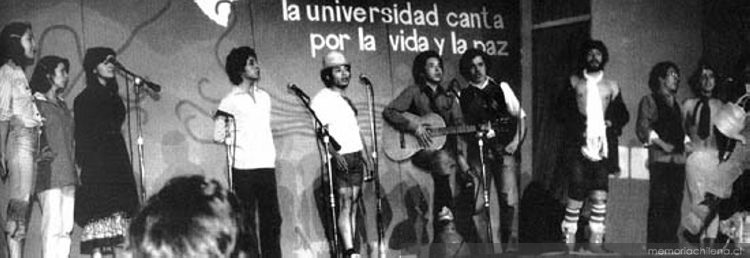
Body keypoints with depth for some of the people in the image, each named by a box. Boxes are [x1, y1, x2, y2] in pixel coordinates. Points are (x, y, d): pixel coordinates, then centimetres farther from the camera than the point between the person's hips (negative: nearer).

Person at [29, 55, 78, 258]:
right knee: (52, 228, -12)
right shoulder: (36, 103, 0)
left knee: (66, 229, 2)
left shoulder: (63, 106, 23)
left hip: (68, 174, 7)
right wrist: (41, 155, -18)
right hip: (49, 173, -7)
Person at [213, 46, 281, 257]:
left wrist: (271, 155, 14)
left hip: (267, 166, 5)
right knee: (246, 223, -1)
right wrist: (238, 141, 6)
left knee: (272, 220, 6)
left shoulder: (264, 97, 14)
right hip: (244, 168, -5)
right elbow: (218, 136, -5)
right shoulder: (231, 101, -4)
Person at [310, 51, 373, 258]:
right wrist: (334, 153, -27)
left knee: (353, 204, 4)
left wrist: (366, 156, 19)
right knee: (345, 203, -11)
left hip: (355, 157, 7)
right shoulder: (321, 99, -6)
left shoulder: (347, 99, 20)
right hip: (339, 159, -7)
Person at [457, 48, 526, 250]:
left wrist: (516, 141, -2)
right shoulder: (463, 96, 7)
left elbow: (519, 116, 9)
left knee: (509, 200, -9)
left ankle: (504, 245, 11)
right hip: (477, 152, 1)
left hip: (503, 149, 0)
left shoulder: (501, 88, 7)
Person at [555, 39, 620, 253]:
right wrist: (578, 125, -12)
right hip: (577, 146, -2)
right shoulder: (574, 82, 10)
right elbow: (561, 111, 3)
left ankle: (595, 241, 4)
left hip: (601, 146, 2)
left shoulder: (611, 87, 15)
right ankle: (569, 242, 1)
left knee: (600, 195, -5)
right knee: (576, 195, -8)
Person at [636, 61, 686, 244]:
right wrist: (662, 144, -10)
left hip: (678, 159, 6)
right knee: (658, 206, -10)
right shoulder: (649, 100, 5)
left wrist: (685, 143, 8)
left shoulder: (676, 103, 24)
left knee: (674, 206, 1)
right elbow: (642, 128, -5)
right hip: (660, 159, -6)